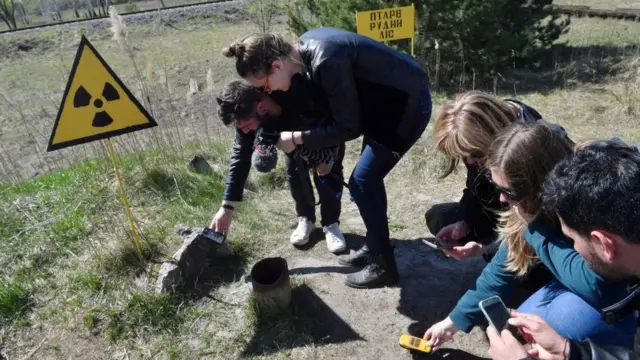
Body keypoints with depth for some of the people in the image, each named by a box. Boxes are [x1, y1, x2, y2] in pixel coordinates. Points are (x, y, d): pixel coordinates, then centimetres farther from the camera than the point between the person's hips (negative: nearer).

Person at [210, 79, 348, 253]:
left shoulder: (302, 93, -48)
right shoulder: (248, 111, -30)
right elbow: (240, 155, -24)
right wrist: (227, 207, -27)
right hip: (295, 128, 4)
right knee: (295, 171, -3)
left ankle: (331, 223, 8)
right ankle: (306, 219, 18)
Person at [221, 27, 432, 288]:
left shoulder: (327, 61, -31)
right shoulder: (306, 47, -3)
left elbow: (348, 127, -22)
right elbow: (329, 102, 10)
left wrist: (297, 138, -15)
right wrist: (324, 151, 8)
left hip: (407, 103, -9)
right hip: (386, 99, 9)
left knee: (361, 183, -5)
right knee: (368, 177, 15)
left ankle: (384, 267, 10)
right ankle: (374, 247, 32)